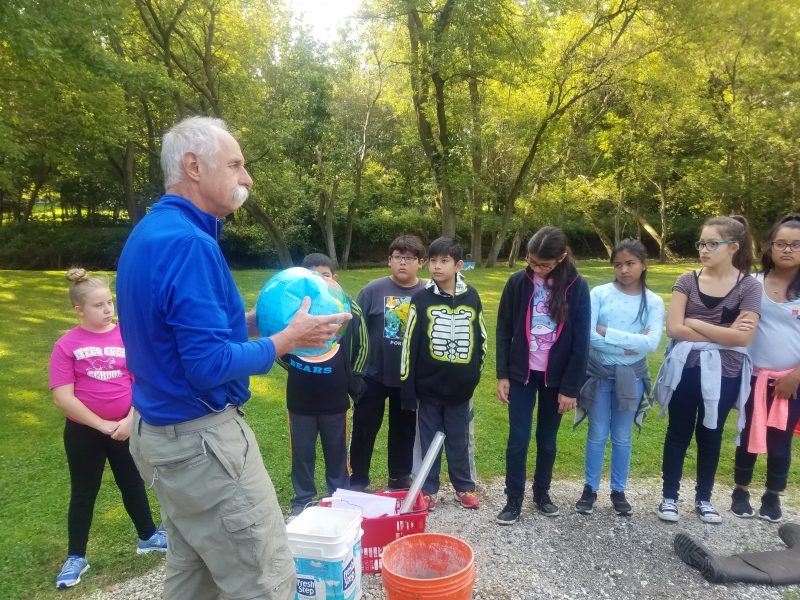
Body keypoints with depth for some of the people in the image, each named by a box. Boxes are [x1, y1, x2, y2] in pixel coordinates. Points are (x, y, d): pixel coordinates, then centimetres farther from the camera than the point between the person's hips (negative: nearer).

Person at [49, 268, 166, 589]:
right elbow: (62, 397, -14)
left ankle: (147, 537, 38)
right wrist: (102, 424, -17)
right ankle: (76, 557, 31)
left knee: (133, 484, 18)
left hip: (127, 428, 1)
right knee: (83, 493, 14)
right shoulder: (67, 344, -10)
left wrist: (130, 420, -17)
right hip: (84, 432, -1)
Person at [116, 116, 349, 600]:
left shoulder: (151, 233, 9)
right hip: (201, 440, -10)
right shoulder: (188, 242, -22)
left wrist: (254, 320, 7)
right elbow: (209, 366, -25)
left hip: (161, 432, 10)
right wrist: (288, 339, -14)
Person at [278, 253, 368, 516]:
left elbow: (362, 347, 7)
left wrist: (352, 380, 8)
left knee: (337, 450, 16)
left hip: (335, 398, 0)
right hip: (300, 398, 0)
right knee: (302, 452, 13)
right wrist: (295, 371, 4)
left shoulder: (349, 307, -7)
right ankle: (302, 500, 31)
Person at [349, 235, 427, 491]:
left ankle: (400, 477, 35)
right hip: (373, 375, -1)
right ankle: (357, 478, 31)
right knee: (365, 428, 11)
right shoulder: (373, 290, -8)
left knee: (404, 430, 16)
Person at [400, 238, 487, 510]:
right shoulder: (421, 299, -7)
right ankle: (428, 489, 27)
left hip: (460, 387, 1)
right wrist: (407, 386, -7)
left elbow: (480, 338, 10)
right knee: (429, 440, 12)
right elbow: (410, 344, -6)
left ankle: (464, 487, 31)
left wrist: (475, 372, 10)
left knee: (459, 441, 14)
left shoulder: (471, 297, -1)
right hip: (428, 386, -1)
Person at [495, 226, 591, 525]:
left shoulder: (577, 286, -8)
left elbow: (581, 342, -6)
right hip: (521, 374, 0)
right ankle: (514, 499, 18)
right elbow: (504, 331, 0)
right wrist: (502, 374, -4)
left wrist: (570, 387, -7)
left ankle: (542, 493, 33)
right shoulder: (518, 282, -6)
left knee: (547, 439, 13)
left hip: (556, 376, 0)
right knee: (518, 439, 2)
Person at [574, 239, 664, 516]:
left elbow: (652, 343, -16)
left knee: (622, 437, 14)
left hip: (631, 376, 1)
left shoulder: (653, 302, -4)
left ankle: (618, 491, 30)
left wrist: (607, 332, -18)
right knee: (597, 435, 10)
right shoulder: (599, 294, -8)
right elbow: (587, 335, -17)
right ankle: (590, 489, 25)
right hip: (598, 373, -1)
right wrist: (629, 344, -16)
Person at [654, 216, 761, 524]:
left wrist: (694, 322, -12)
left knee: (710, 435, 14)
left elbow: (742, 337, -15)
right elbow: (674, 329, -11)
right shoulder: (687, 281, -2)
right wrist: (723, 333, -12)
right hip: (686, 368, 0)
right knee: (678, 433, 10)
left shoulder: (749, 286, -4)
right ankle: (669, 496, 23)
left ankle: (703, 498, 31)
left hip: (724, 373, 0)